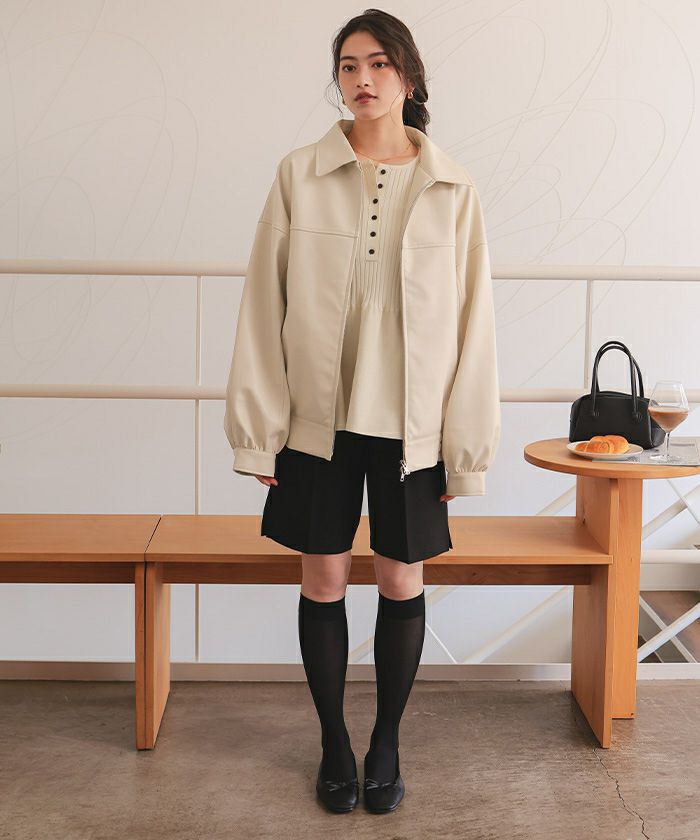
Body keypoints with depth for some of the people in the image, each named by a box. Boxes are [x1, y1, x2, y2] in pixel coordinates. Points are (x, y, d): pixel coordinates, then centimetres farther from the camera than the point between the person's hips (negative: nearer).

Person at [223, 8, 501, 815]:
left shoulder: (451, 189, -1)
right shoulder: (299, 175, -2)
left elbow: (472, 320, 0)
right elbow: (265, 305, -1)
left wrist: (465, 445, -2)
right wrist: (259, 428, -4)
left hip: (409, 423, 0)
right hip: (318, 417, 0)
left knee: (401, 582, 10)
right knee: (323, 580, 9)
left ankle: (387, 742, 29)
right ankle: (333, 742, 28)